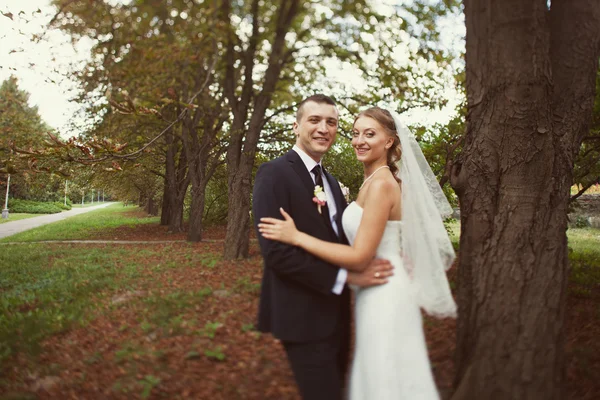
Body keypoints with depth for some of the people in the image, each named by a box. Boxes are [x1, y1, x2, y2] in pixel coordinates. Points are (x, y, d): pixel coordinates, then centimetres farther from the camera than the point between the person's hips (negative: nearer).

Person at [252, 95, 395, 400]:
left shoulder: (330, 181, 13)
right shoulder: (274, 174, -14)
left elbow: (340, 239, 11)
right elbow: (276, 252, -23)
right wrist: (347, 276, -21)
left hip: (334, 312, 9)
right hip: (303, 317, -9)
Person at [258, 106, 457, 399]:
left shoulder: (380, 184, -20)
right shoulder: (375, 181, 9)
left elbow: (360, 257, -23)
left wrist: (297, 237, -20)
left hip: (381, 295, -10)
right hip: (379, 292, 10)